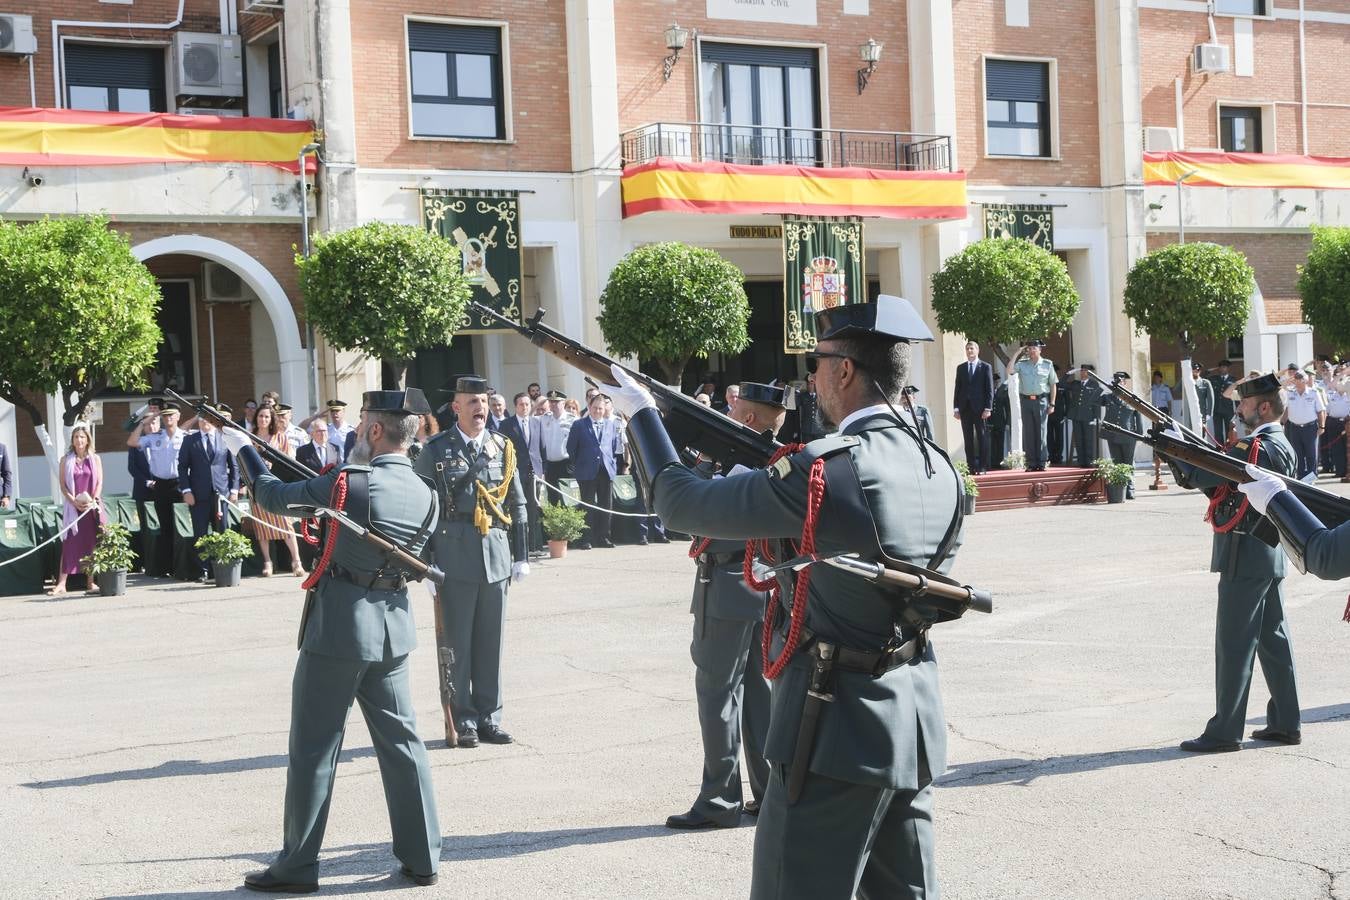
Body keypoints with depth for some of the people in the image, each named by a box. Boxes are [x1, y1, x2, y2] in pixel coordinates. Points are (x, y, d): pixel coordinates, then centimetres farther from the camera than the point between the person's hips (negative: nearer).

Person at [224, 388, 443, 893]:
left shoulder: (350, 481, -15)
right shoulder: (425, 496, 3)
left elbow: (273, 498, -5)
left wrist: (242, 449, 13)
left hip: (339, 624, -6)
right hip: (393, 625, 6)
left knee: (314, 747, 3)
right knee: (401, 739, 13)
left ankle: (297, 866, 10)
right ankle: (422, 856, 16)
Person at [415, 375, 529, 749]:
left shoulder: (503, 448, 9)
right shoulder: (436, 451, -1)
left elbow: (517, 505, 13)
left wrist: (521, 556, 10)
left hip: (496, 558, 3)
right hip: (455, 559, -3)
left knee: (491, 643, 8)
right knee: (456, 643, 2)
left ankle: (488, 717, 18)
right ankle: (462, 720, 10)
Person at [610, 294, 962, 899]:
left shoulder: (825, 470, -19)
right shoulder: (940, 471, 5)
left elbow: (681, 504, -10)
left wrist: (641, 413, 7)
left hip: (838, 728, -8)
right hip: (914, 720, 8)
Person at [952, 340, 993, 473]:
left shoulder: (986, 367, 3)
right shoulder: (961, 368, 12)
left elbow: (989, 389, -1)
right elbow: (957, 388, 11)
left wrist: (988, 408, -9)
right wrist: (956, 408, 3)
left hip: (980, 407, -3)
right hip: (965, 407, 3)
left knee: (982, 438, -1)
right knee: (968, 439, 2)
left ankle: (983, 466, 2)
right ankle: (971, 466, 4)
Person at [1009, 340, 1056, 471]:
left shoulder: (1047, 364, 4)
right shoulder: (1022, 364, 7)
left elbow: (1053, 385, 6)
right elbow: (1009, 370, -9)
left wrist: (1052, 404, 0)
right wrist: (1017, 353, -6)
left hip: (1041, 400, -2)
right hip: (1026, 400, 2)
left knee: (1041, 431, -1)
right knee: (1028, 432, 2)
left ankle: (1042, 462, 2)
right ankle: (1031, 463, 6)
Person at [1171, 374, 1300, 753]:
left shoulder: (1259, 449, -18)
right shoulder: (1280, 446, 14)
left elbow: (1203, 475, -25)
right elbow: (1219, 472, 12)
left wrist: (1175, 445, -12)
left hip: (1245, 557, -10)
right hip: (1271, 555, 10)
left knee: (1234, 644, -5)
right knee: (1273, 639, 14)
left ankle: (1224, 731, -1)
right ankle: (1285, 721, 20)